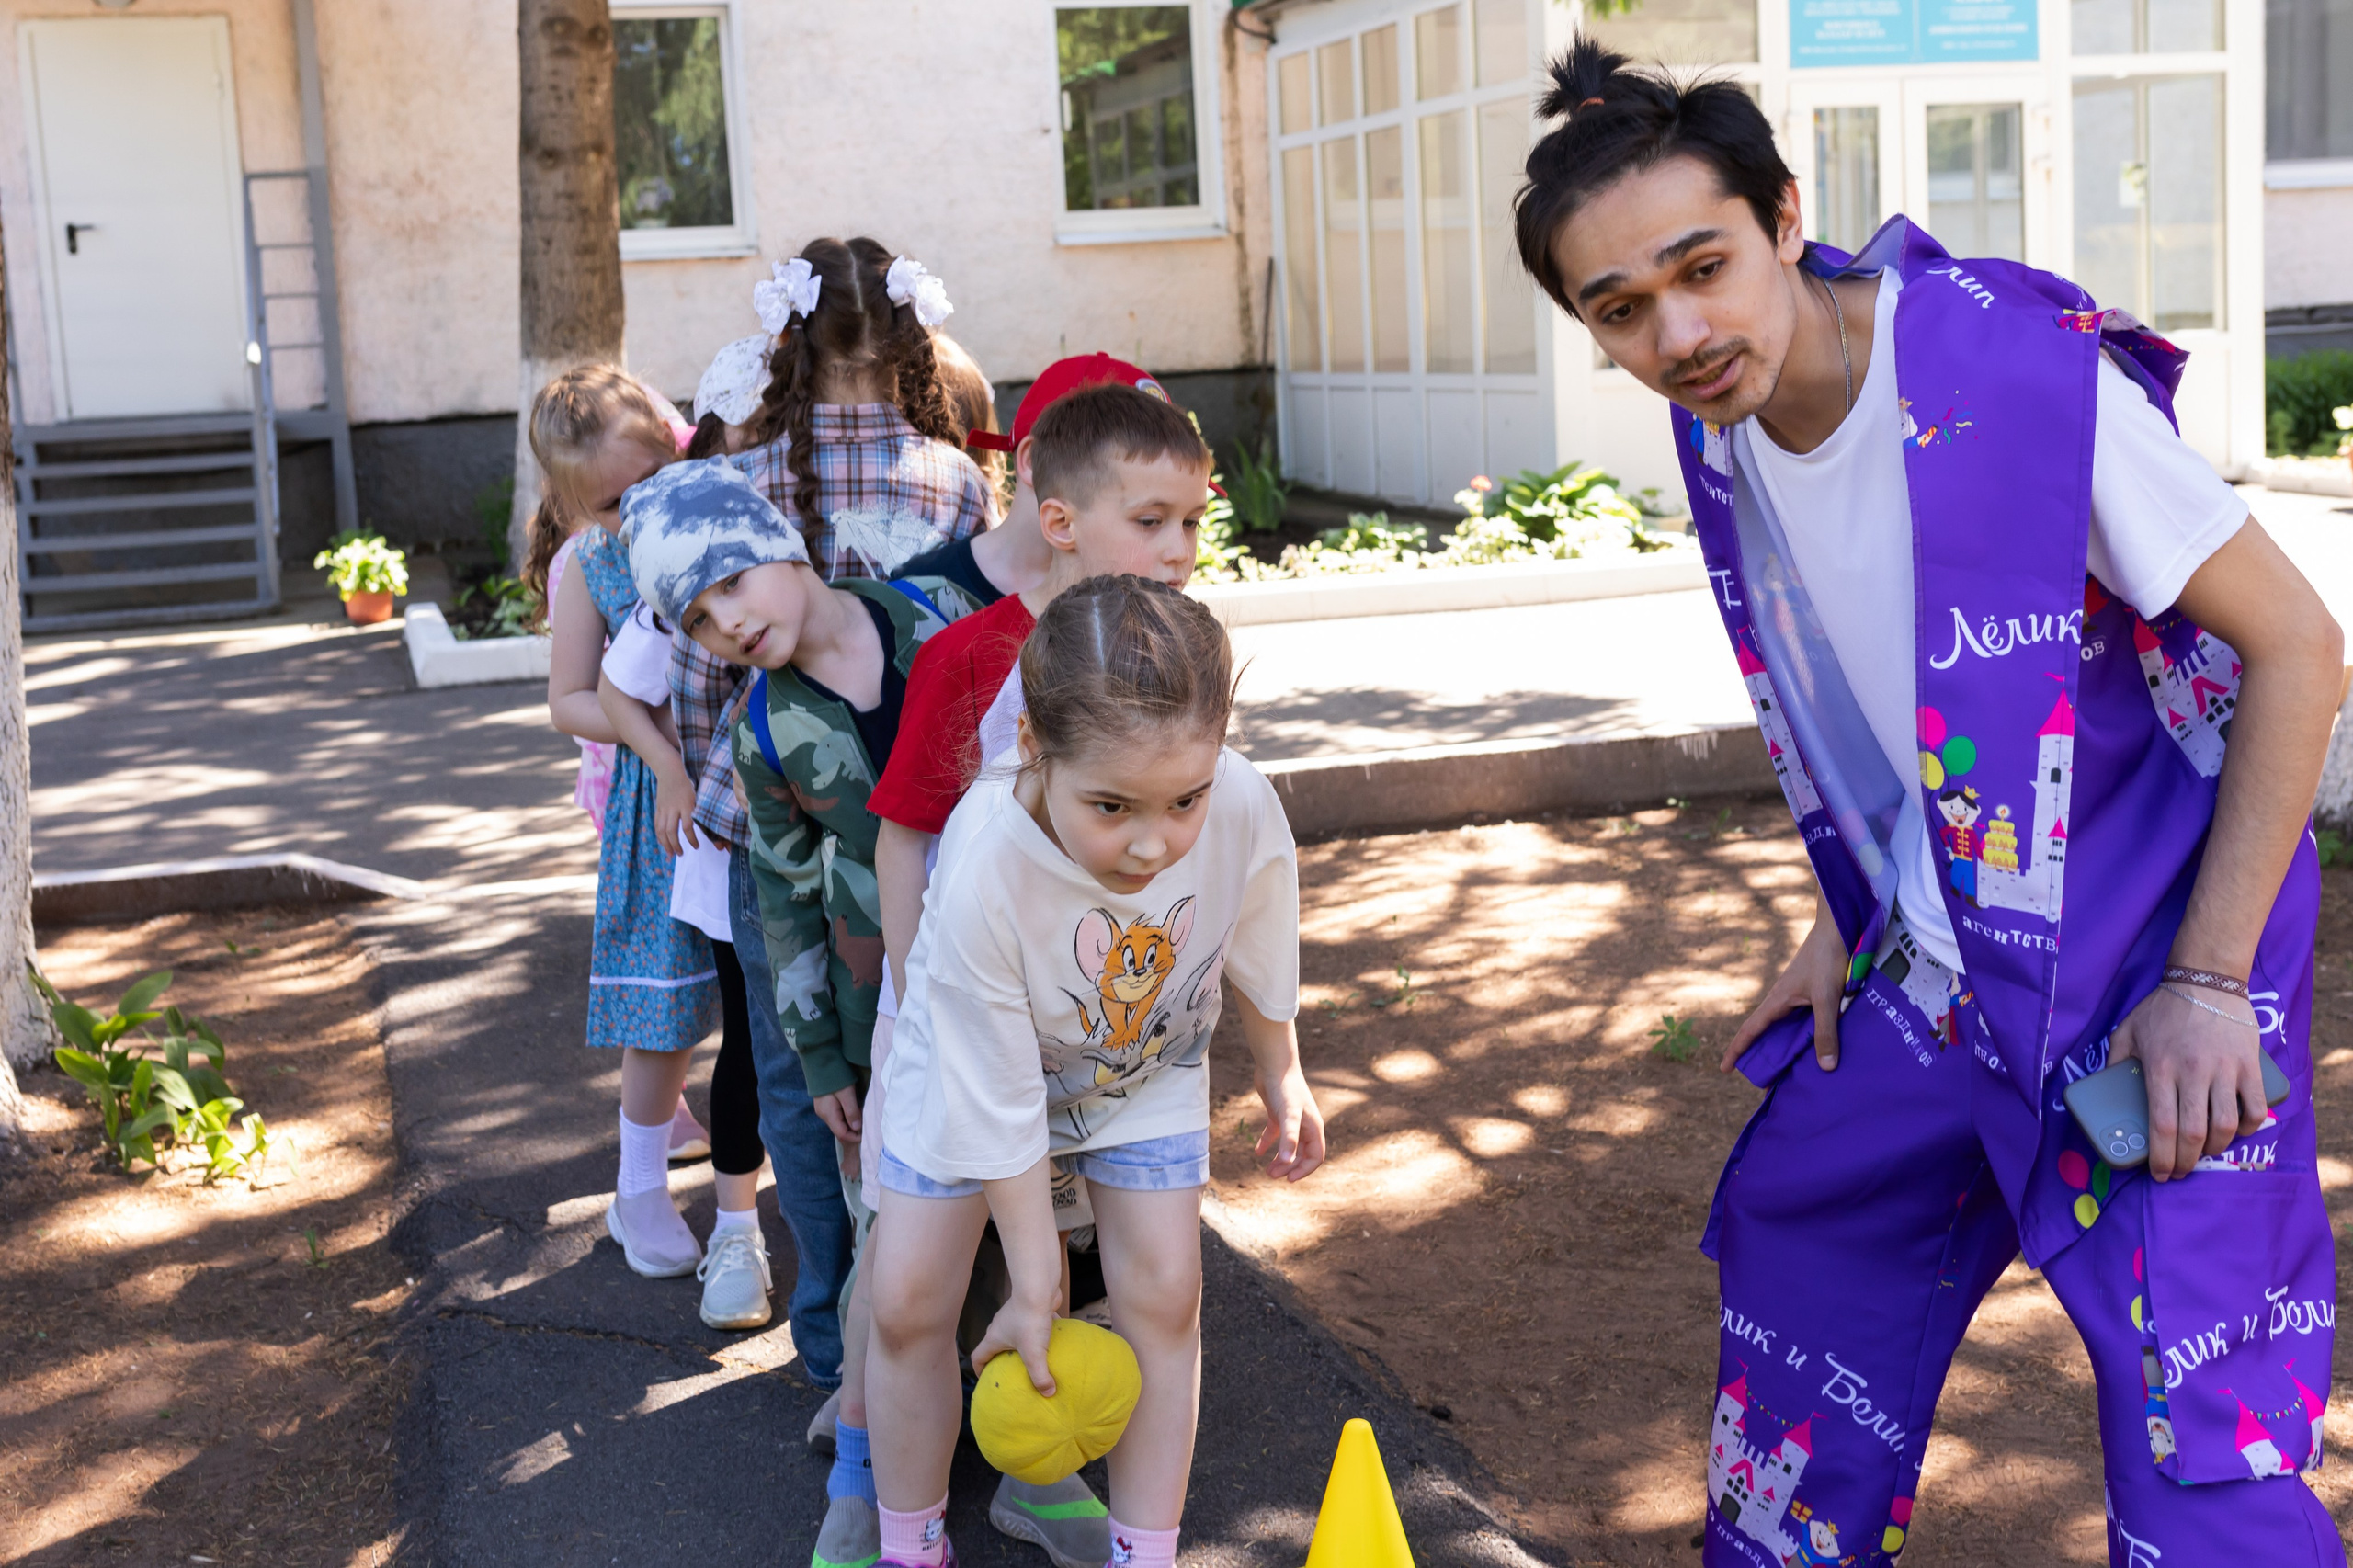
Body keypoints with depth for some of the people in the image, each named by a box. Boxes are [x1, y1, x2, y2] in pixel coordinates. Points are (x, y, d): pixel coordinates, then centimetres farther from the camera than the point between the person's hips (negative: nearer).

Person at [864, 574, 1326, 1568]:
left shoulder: (1243, 807, -36)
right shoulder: (983, 871, -43)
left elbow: (1257, 956, -9)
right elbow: (998, 1107, -30)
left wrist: (1281, 1077, 8)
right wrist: (1035, 1289, -21)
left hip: (1145, 1069, 2)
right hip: (976, 1060, -2)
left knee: (1162, 1294, -2)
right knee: (906, 1300, 0)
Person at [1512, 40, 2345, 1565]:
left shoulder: (2032, 377, -25)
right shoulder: (1726, 420, -3)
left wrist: (2207, 983, -20)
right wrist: (1852, 919, 14)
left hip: (2154, 971, -7)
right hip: (1945, 965, 7)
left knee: (2201, 1441, -10)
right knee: (1797, 1227, 21)